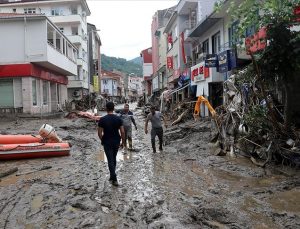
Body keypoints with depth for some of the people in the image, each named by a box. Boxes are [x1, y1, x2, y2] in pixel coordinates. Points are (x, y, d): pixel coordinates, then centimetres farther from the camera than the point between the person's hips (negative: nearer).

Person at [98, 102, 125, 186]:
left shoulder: (102, 119, -10)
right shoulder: (118, 119, -6)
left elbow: (99, 133, -9)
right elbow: (122, 132, -7)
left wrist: (102, 140, 9)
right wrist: (123, 142, 5)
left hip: (107, 142, -3)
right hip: (116, 141, 3)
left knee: (110, 160, 1)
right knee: (114, 159, 20)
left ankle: (114, 179, 0)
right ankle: (112, 176, 31)